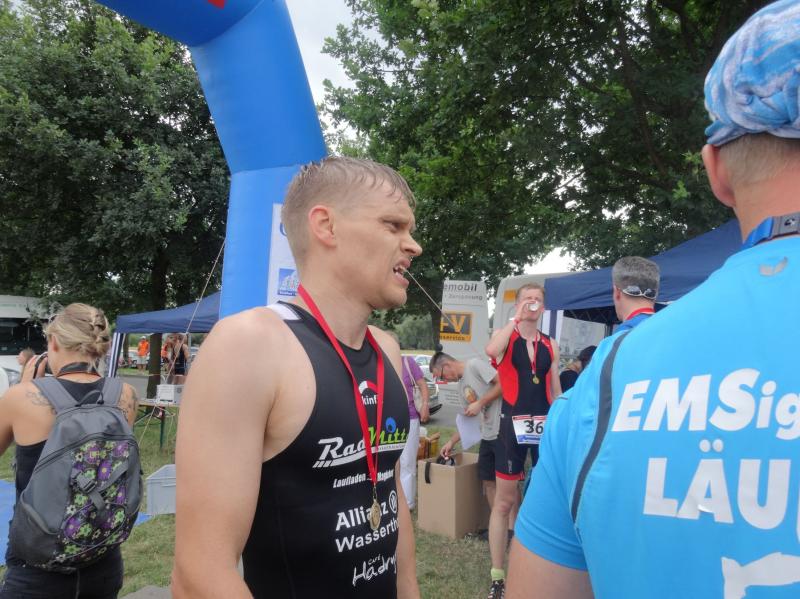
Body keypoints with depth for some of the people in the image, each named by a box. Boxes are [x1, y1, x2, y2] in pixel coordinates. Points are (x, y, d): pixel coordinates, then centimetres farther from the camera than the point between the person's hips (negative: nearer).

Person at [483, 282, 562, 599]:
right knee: (504, 501, 2)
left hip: (546, 425, 4)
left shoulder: (551, 345, 12)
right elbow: (491, 350, -25)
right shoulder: (505, 336, 0)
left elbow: (556, 390, 15)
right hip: (513, 423, -4)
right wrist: (515, 318, -16)